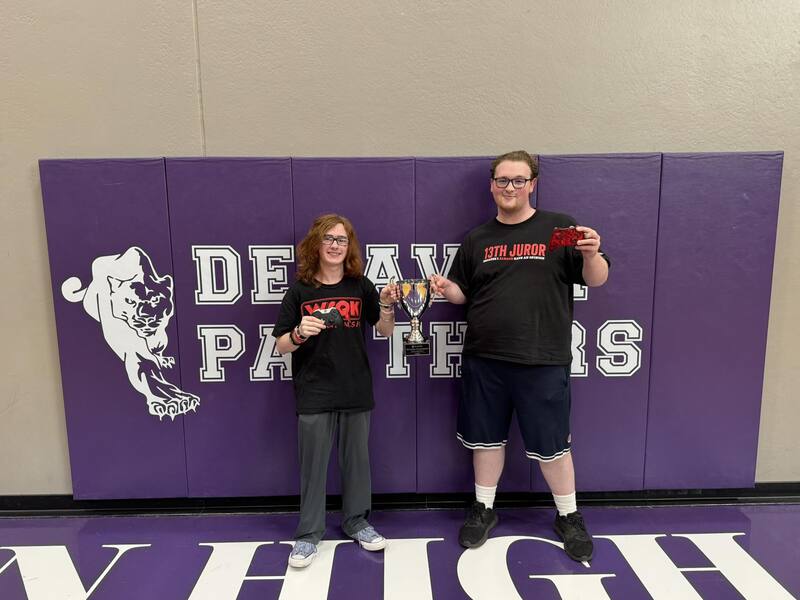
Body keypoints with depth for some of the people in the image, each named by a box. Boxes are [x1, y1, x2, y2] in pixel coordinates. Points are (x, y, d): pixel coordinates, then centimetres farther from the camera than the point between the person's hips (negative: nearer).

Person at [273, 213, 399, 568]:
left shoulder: (361, 287, 1)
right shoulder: (299, 292, -4)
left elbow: (385, 332, 9)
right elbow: (281, 346, -2)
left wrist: (386, 305, -10)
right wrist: (300, 333, -23)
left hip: (356, 390, 2)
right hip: (314, 393, -2)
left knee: (356, 459, 14)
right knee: (313, 464, 7)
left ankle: (356, 522, 34)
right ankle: (308, 533, 25)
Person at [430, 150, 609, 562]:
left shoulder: (559, 228, -1)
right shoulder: (476, 239, 9)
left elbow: (596, 280, -1)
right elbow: (463, 293, 14)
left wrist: (591, 255, -22)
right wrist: (445, 289, -8)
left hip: (542, 361, -3)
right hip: (483, 359, 3)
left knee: (551, 445, 8)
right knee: (486, 437, 15)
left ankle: (568, 517, 31)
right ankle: (484, 509, 35)